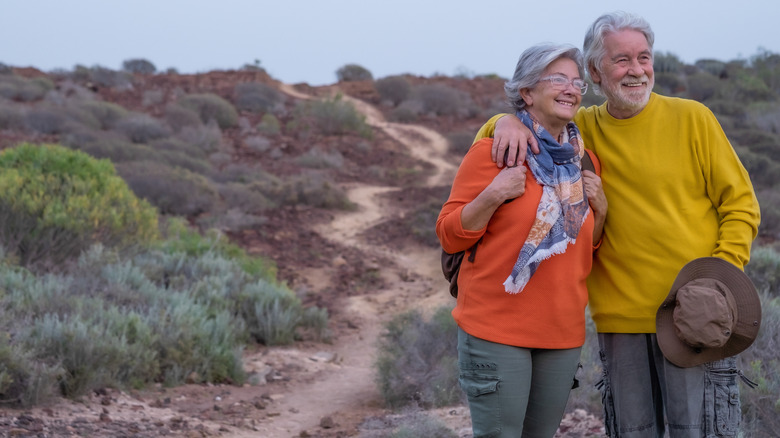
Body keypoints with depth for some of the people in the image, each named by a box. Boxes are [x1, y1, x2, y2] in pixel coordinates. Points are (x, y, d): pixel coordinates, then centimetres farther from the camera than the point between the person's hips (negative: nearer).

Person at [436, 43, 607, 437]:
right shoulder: (491, 150, -6)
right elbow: (450, 235, -5)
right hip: (496, 328, -6)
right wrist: (494, 195, -19)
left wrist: (599, 210, 2)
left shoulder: (585, 162, 12)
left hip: (562, 331, 6)